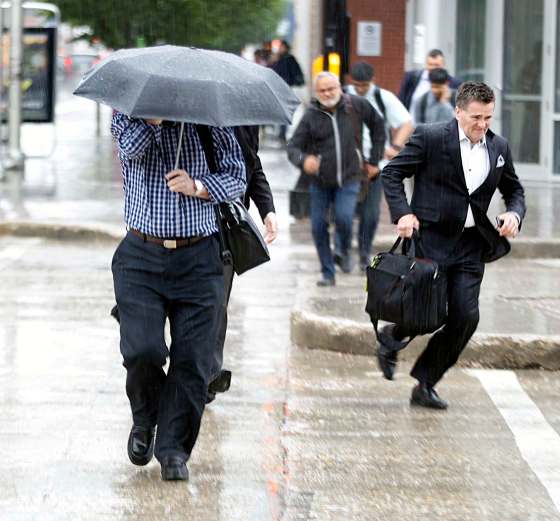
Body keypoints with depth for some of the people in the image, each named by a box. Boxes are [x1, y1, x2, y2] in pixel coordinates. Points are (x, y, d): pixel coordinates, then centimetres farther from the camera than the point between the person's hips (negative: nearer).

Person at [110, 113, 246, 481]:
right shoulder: (126, 115, 7)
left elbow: (237, 177, 5)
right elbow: (132, 147, -16)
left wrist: (197, 186, -11)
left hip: (198, 260, 0)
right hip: (141, 257, 0)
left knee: (192, 359, -3)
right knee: (142, 350, -14)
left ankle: (173, 447, 10)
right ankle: (144, 419, 16)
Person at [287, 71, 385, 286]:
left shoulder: (356, 105, -3)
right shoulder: (311, 116, -6)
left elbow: (378, 126, 13)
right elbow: (293, 147, -9)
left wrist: (374, 160, 13)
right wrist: (303, 160, -32)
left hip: (349, 179, -1)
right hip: (320, 181, 1)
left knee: (344, 218, -20)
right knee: (318, 227, 1)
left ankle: (345, 252, 11)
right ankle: (327, 273, 15)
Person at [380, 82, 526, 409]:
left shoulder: (499, 148, 8)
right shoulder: (431, 138, -6)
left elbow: (514, 190, 21)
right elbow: (392, 173, -1)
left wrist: (515, 213, 0)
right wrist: (402, 212, -14)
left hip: (470, 246, 4)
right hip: (430, 237, -4)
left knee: (466, 317, -4)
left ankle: (425, 384, 10)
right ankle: (393, 337, 29)